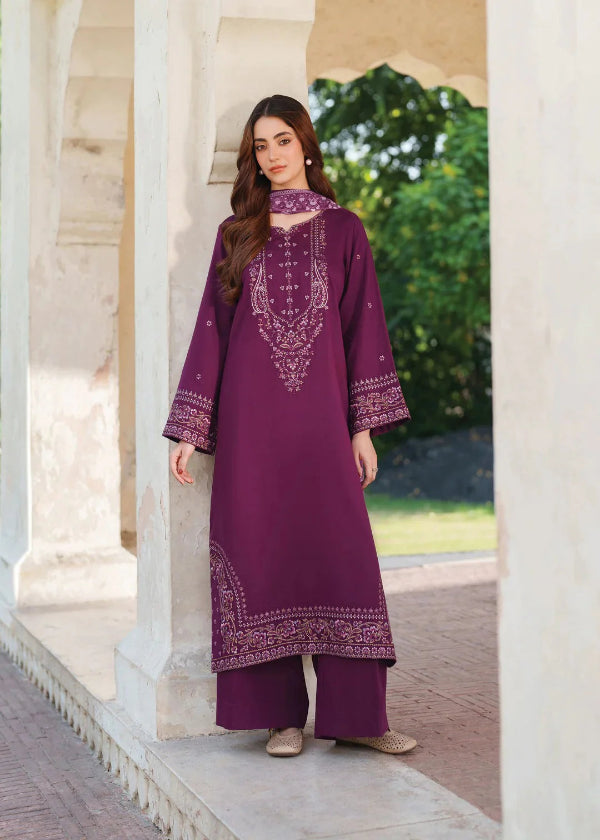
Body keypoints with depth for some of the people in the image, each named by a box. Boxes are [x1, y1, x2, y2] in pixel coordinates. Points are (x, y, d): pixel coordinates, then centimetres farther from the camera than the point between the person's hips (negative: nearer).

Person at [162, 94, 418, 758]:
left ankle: (355, 714, 3)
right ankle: (280, 713, 8)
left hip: (319, 409, -1)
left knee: (342, 553, -5)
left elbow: (362, 324, 6)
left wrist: (364, 426, -2)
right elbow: (211, 328, 9)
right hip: (251, 413, 1)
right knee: (262, 557, 0)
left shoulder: (343, 229, 9)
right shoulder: (236, 233, 11)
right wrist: (189, 430, 2)